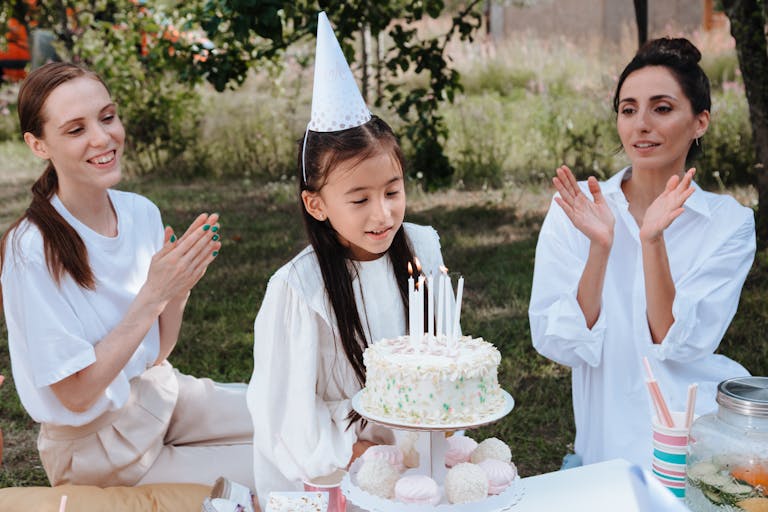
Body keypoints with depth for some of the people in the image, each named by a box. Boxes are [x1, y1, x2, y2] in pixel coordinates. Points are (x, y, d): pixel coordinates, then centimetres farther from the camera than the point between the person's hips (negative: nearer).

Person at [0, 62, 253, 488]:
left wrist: (178, 289, -19)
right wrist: (152, 294, -26)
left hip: (160, 390, 6)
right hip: (96, 443, -6)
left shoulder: (141, 213, -7)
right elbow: (77, 394, -21)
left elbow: (155, 353, 0)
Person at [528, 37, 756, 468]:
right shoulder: (576, 209, 0)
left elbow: (679, 346, -9)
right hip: (613, 446, -1)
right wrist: (599, 247, -19)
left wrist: (653, 241, -21)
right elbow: (560, 345, -6)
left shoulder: (729, 222, 1)